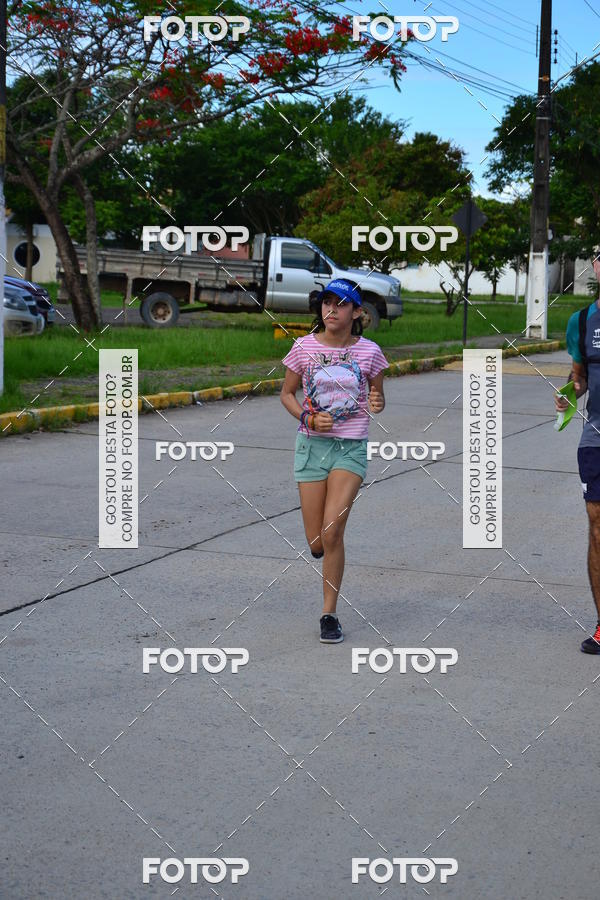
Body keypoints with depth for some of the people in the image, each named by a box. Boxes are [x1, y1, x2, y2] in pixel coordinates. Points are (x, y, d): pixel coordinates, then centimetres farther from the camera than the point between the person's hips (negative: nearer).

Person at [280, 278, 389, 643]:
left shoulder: (369, 351, -3)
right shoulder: (304, 347, -1)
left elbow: (378, 397, 11)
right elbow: (287, 394, 9)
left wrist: (377, 403, -13)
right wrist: (309, 419, -9)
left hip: (351, 447, -2)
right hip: (312, 444, 2)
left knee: (331, 533, -14)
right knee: (316, 544, 1)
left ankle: (329, 614, 0)